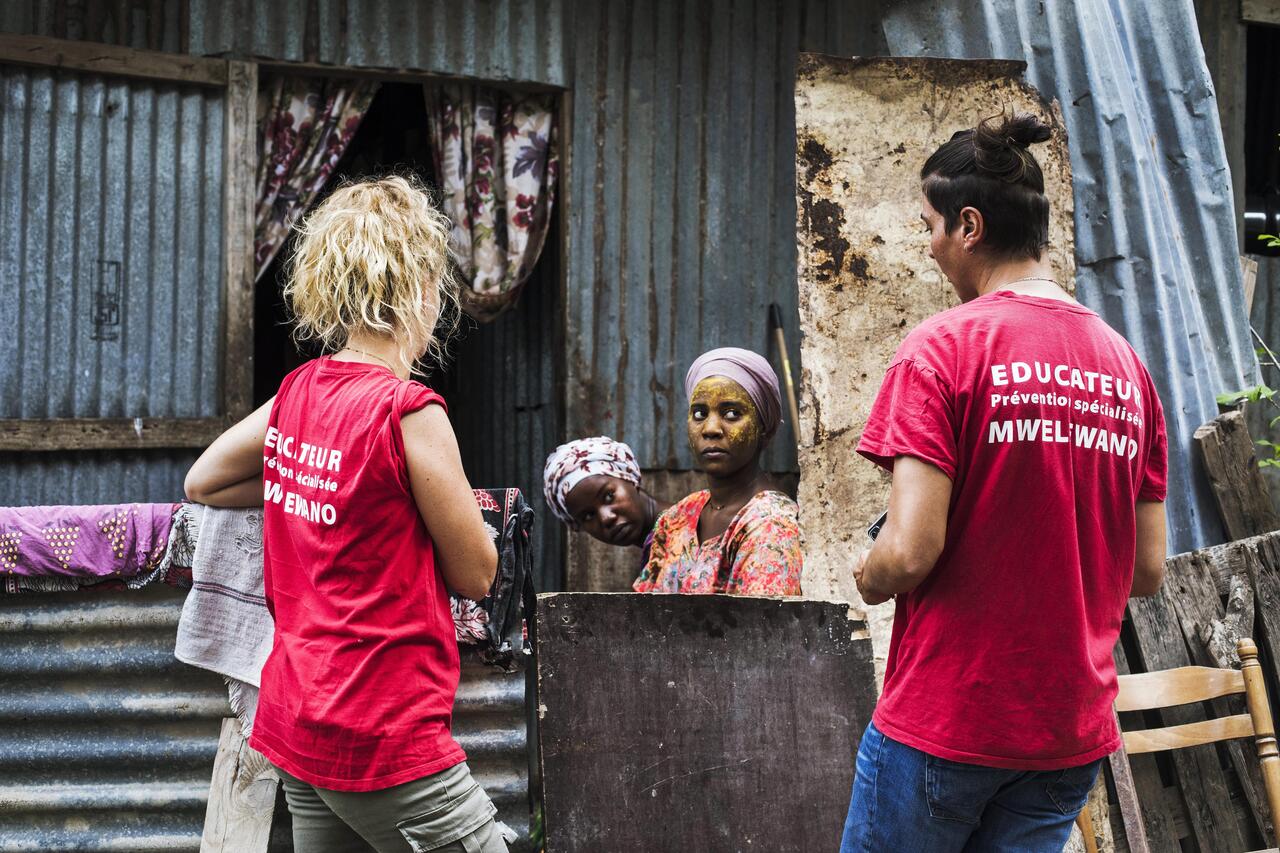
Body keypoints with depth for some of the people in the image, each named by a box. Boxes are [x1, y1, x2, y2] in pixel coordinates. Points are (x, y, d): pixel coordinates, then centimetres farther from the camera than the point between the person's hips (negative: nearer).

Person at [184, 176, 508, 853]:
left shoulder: (298, 391, 4)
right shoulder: (409, 410, -17)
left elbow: (203, 483, 21)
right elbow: (476, 574, -8)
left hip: (298, 725, 8)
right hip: (387, 743, -8)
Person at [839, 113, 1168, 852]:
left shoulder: (944, 348, -12)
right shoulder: (1129, 366, 6)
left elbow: (911, 552, -18)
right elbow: (1148, 571, 7)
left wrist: (866, 577, 3)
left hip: (945, 722, -5)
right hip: (1075, 732, 6)